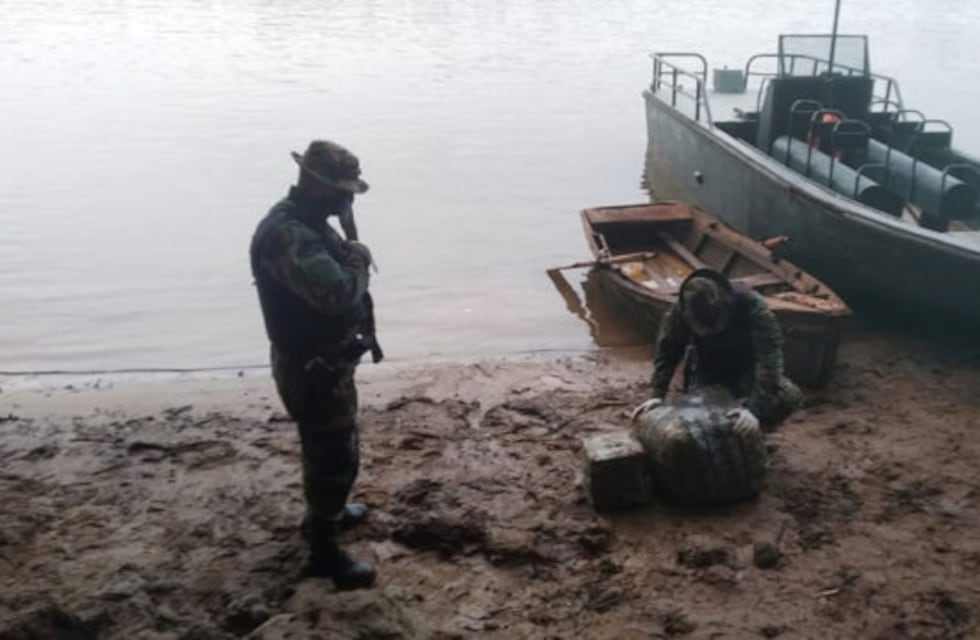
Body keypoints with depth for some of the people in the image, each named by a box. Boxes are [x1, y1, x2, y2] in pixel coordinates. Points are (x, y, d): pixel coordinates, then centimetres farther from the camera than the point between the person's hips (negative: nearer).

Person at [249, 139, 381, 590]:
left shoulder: (308, 222, 6)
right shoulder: (288, 235, -29)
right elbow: (338, 293, -38)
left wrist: (350, 256, -2)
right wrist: (358, 260, -20)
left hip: (324, 359, 10)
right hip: (312, 368, -10)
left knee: (326, 449, 27)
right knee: (336, 457, 0)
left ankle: (324, 512, 47)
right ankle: (324, 552, 14)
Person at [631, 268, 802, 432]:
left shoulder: (752, 306, -37)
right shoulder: (680, 311, -28)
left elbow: (769, 357, -42)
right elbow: (667, 353, -14)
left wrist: (754, 408, -52)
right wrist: (657, 395, -24)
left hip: (745, 368, -2)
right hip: (708, 370, 2)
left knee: (790, 397, -25)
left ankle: (754, 431, 1)